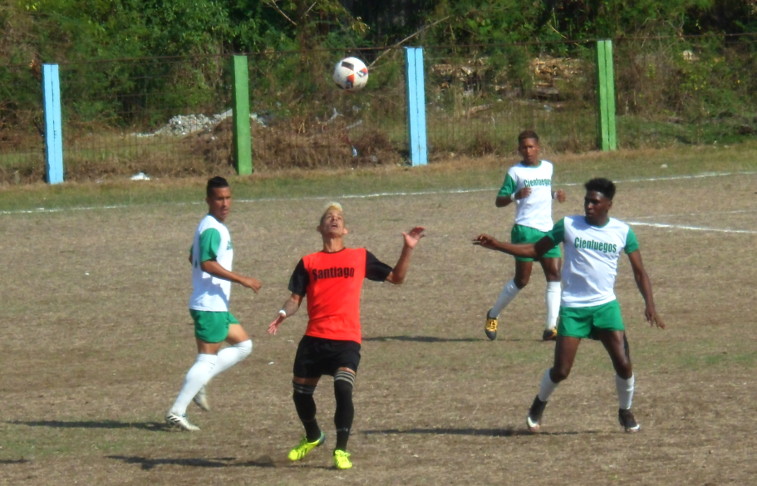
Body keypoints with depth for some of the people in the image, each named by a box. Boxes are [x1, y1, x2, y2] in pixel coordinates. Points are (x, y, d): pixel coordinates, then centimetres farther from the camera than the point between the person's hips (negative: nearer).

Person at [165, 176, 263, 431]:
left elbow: (193, 257, 27)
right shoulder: (212, 229, -17)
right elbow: (207, 263, -28)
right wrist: (242, 280, -27)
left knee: (243, 345, 17)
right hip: (210, 306, -10)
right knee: (207, 359, -7)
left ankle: (197, 384, 12)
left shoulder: (212, 226, 15)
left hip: (217, 305, 10)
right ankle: (176, 412, -6)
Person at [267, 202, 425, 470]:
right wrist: (283, 314, -13)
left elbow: (396, 277, 13)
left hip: (346, 340, -2)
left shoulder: (360, 257, 10)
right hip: (314, 339, 2)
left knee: (343, 389, -23)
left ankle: (341, 450, -8)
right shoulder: (308, 263, 10)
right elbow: (296, 298, 7)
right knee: (301, 394, 10)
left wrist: (408, 249, 2)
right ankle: (313, 437, 41)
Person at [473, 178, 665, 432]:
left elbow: (639, 272, 4)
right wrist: (496, 245, -4)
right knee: (561, 370, -6)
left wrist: (649, 304, -11)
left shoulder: (622, 232, 1)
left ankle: (625, 412, 16)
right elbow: (535, 250, 7)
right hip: (573, 307, -1)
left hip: (606, 306, 1)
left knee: (623, 364, -11)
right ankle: (538, 405, 25)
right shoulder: (568, 225, 0)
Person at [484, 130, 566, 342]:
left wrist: (556, 194, 11)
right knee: (521, 279, -4)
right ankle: (493, 315, 16)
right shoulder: (515, 172, -2)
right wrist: (515, 196, -23)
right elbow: (499, 201, -4)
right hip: (525, 230, -5)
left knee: (554, 275, -7)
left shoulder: (548, 167, 14)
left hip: (547, 229, 5)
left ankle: (551, 328, -6)